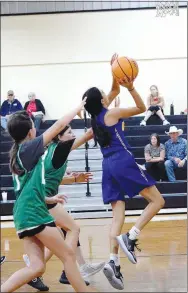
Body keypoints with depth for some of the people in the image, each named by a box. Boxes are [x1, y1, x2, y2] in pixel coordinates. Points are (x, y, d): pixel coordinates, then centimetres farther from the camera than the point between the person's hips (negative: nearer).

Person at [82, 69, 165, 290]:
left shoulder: (95, 117, 16)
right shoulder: (112, 113, -4)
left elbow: (115, 90, 29)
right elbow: (141, 108, 3)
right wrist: (131, 88, -3)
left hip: (108, 166, 7)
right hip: (123, 162, -7)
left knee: (117, 215, 4)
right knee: (157, 201, 1)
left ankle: (113, 261, -13)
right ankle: (130, 237, -18)